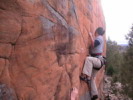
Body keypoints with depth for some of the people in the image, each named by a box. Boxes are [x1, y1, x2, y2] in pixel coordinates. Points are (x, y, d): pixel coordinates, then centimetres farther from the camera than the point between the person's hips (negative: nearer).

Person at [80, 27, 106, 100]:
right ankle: (94, 94, 17)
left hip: (99, 60, -10)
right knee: (92, 78, 12)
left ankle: (86, 76, -38)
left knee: (88, 58, -37)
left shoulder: (99, 37, -5)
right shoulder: (100, 39, 21)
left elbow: (93, 45, -21)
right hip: (97, 61, 10)